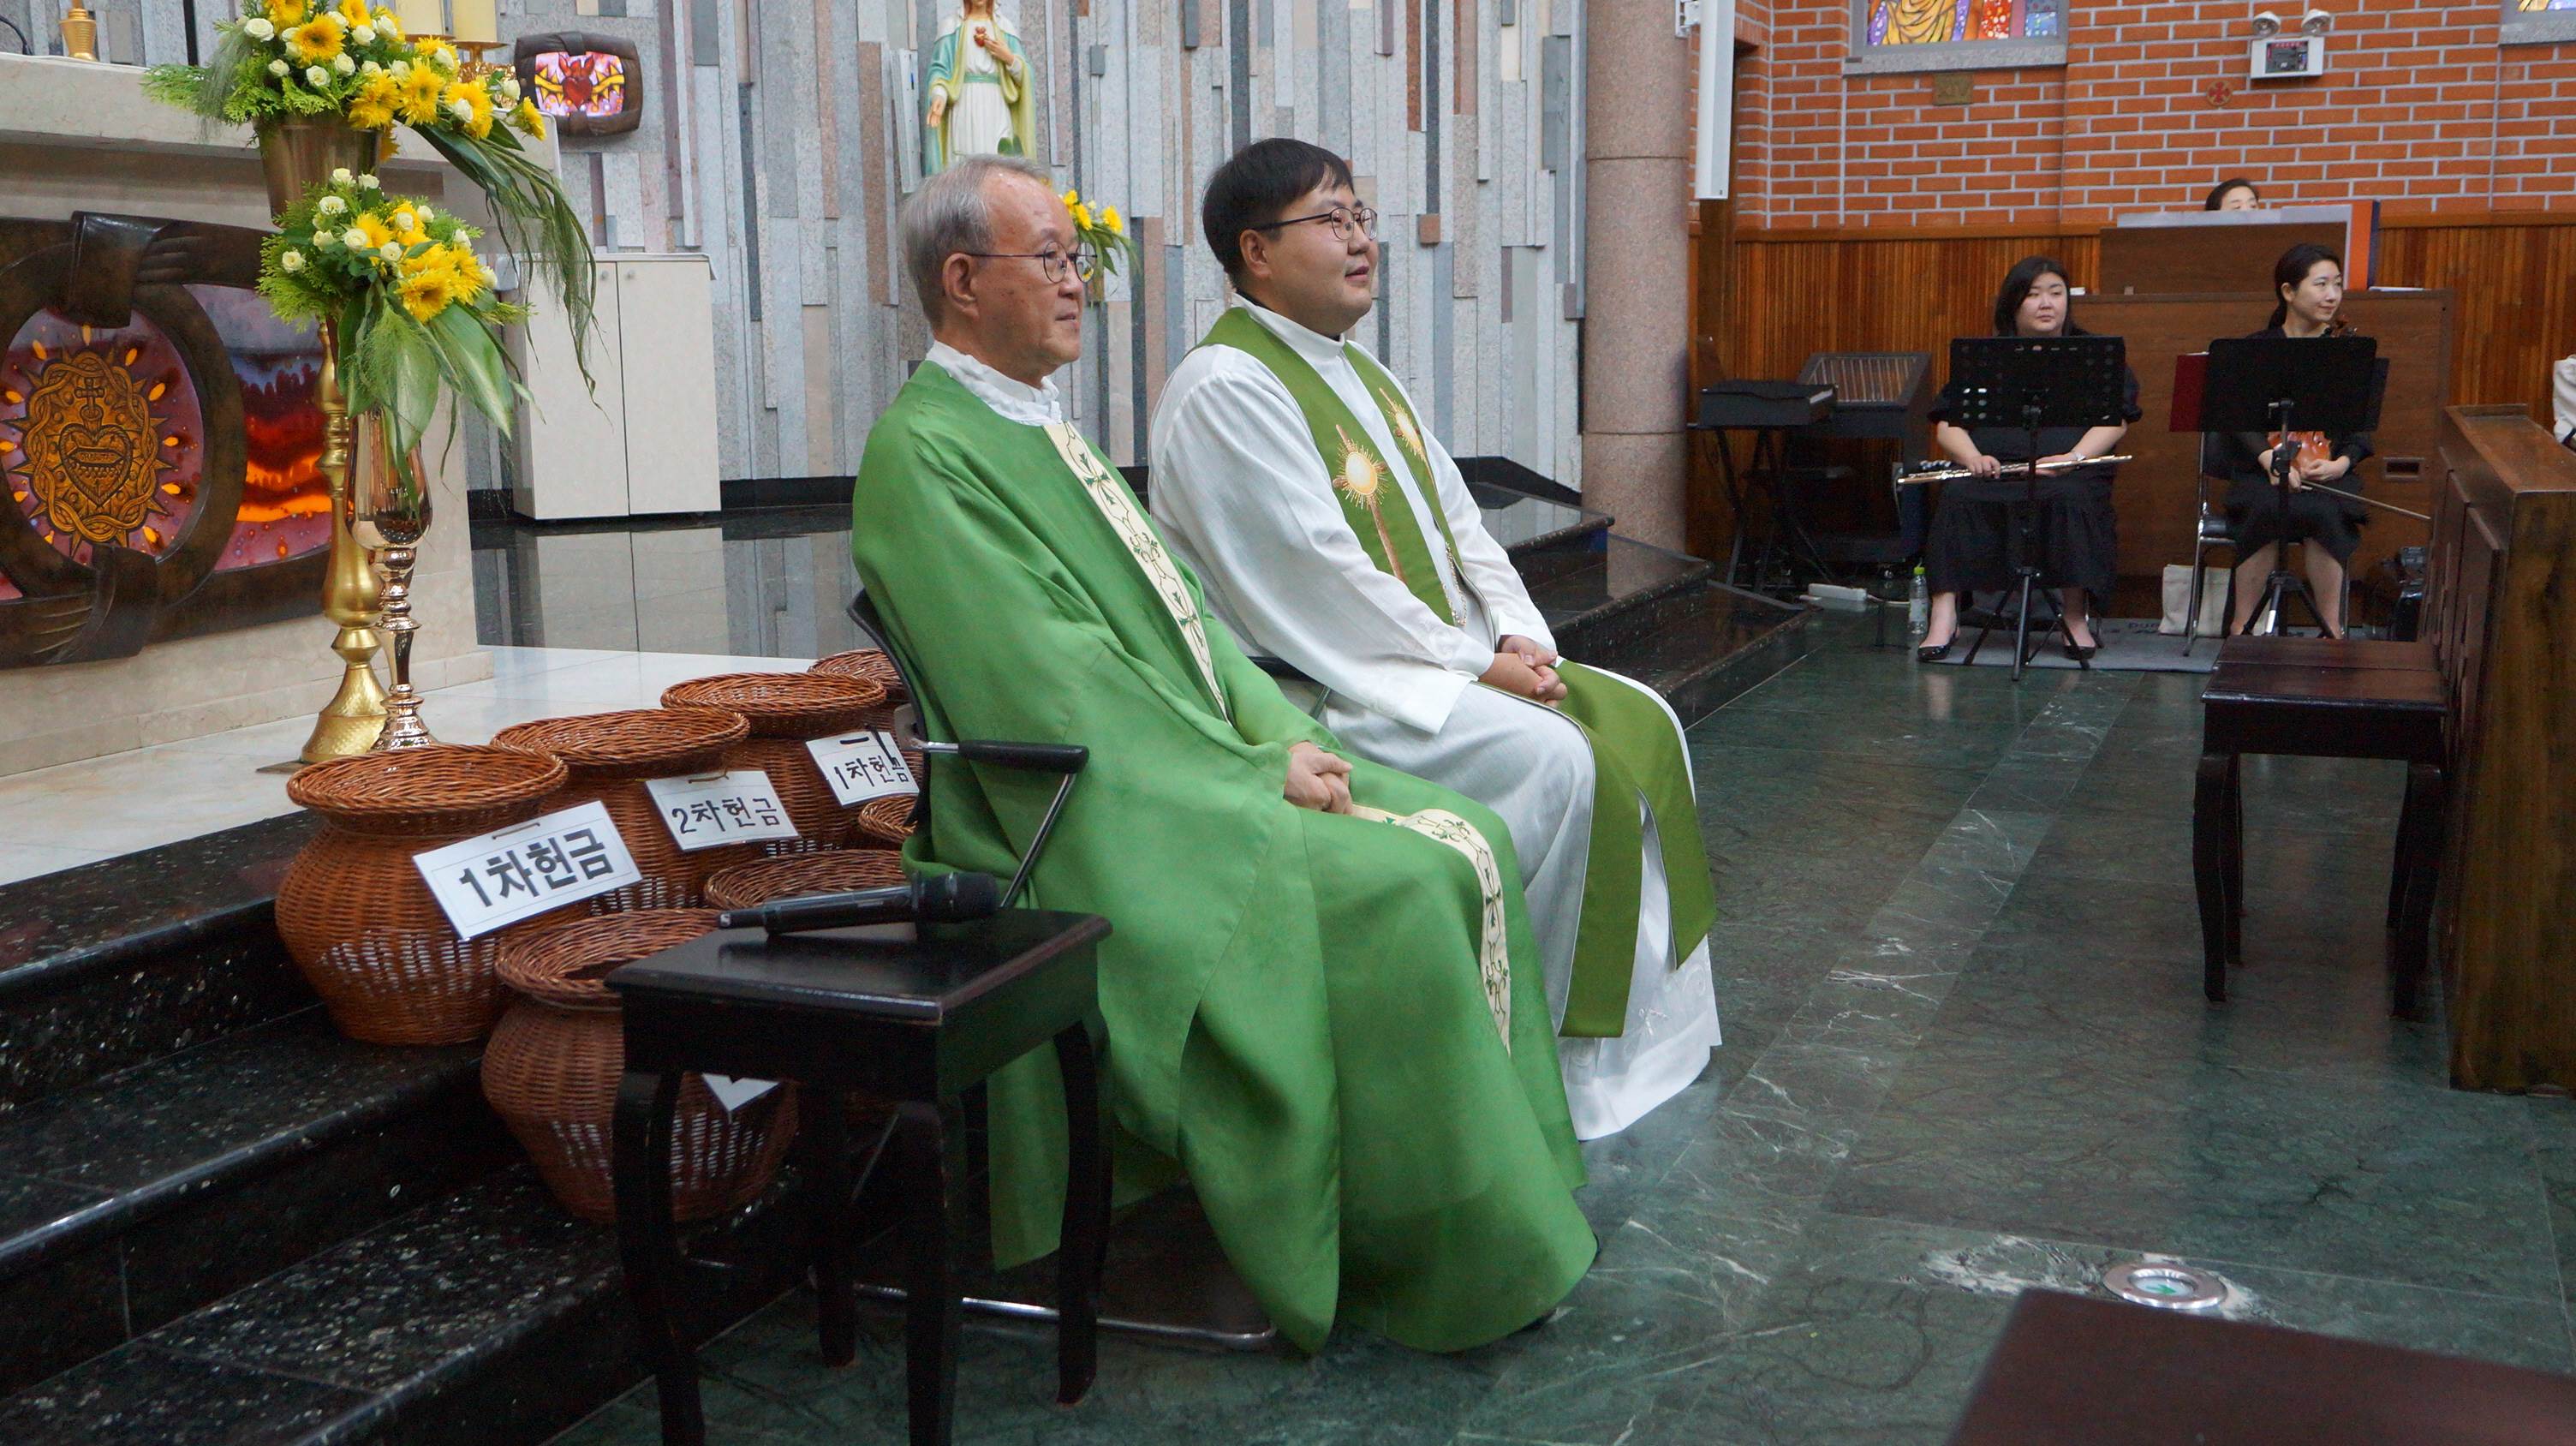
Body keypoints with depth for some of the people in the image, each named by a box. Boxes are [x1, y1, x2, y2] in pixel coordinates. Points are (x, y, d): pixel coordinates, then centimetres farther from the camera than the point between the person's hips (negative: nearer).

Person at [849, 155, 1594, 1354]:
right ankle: (1456, 1254, -7)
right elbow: (1058, 684, -18)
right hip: (1098, 826, -9)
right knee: (1395, 892, -22)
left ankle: (1492, 1198, 5)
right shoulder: (923, 454, -11)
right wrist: (1257, 775, -16)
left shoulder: (1038, 427, 19)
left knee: (1466, 843, -2)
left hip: (1192, 772, 9)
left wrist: (1282, 733, -1)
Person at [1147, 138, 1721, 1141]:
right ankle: (1554, 1054, -9)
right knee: (1557, 759, -24)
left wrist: (1521, 640, -2)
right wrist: (1475, 663, -16)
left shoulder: (1360, 372, 18)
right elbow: (1314, 573, -20)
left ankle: (1650, 1024, 4)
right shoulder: (1225, 388, -13)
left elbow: (1458, 521, 16)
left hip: (1449, 660, 10)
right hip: (1324, 686, -10)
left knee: (1643, 725, -2)